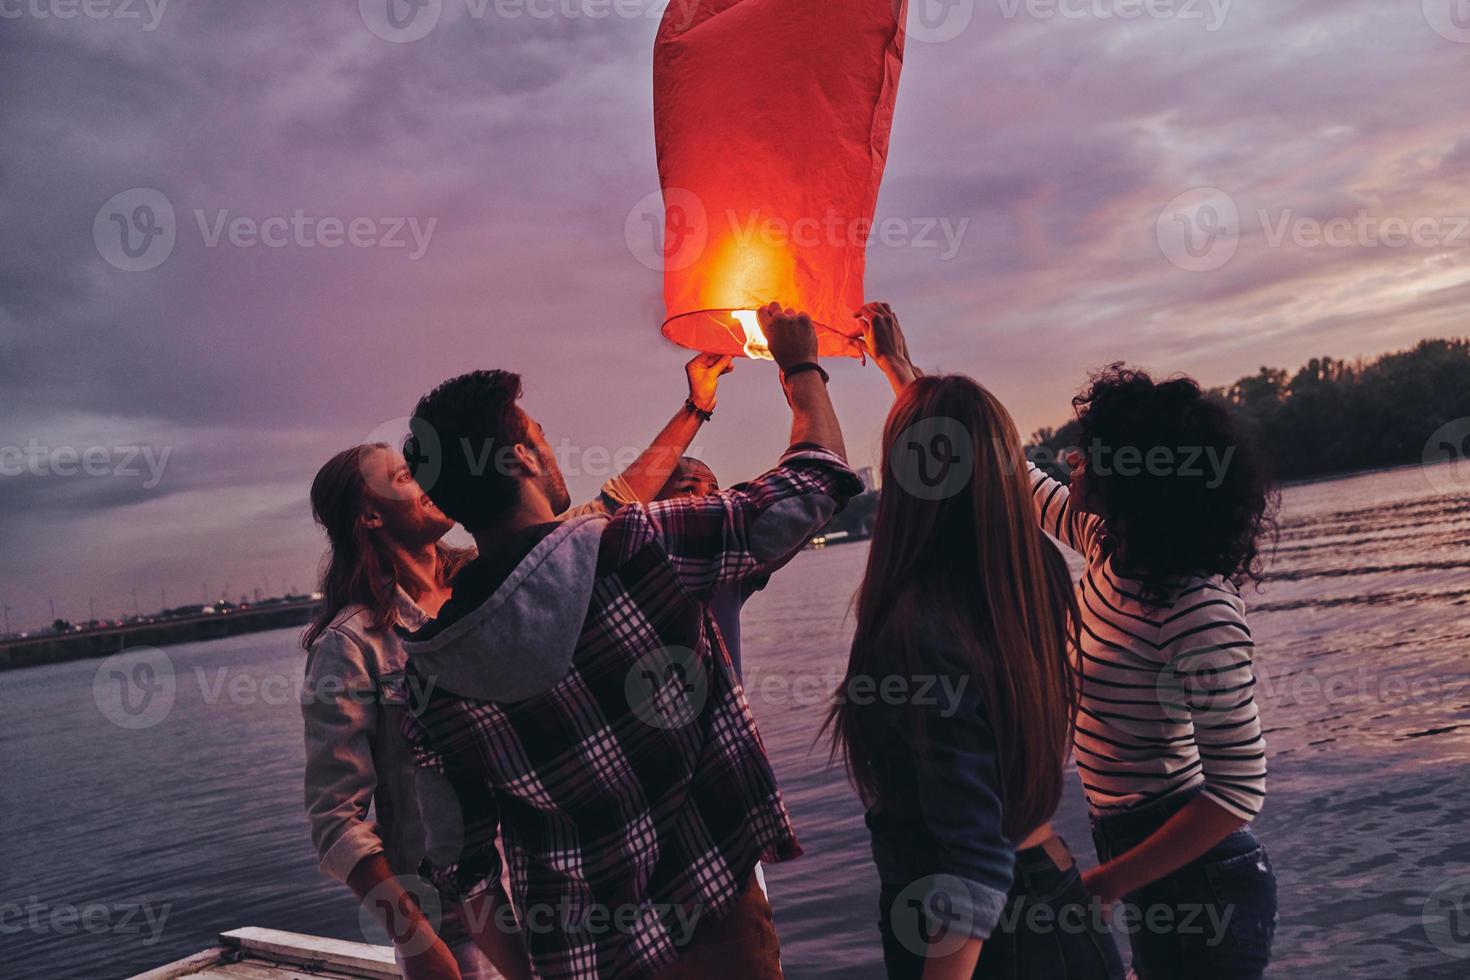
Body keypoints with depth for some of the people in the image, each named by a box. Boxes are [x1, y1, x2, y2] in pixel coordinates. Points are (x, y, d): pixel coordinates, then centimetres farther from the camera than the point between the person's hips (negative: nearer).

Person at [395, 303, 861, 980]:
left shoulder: (429, 676, -9)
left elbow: (460, 862, -1)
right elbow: (816, 482, -8)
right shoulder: (638, 548, -20)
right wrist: (801, 365, 9)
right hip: (714, 923, -3)